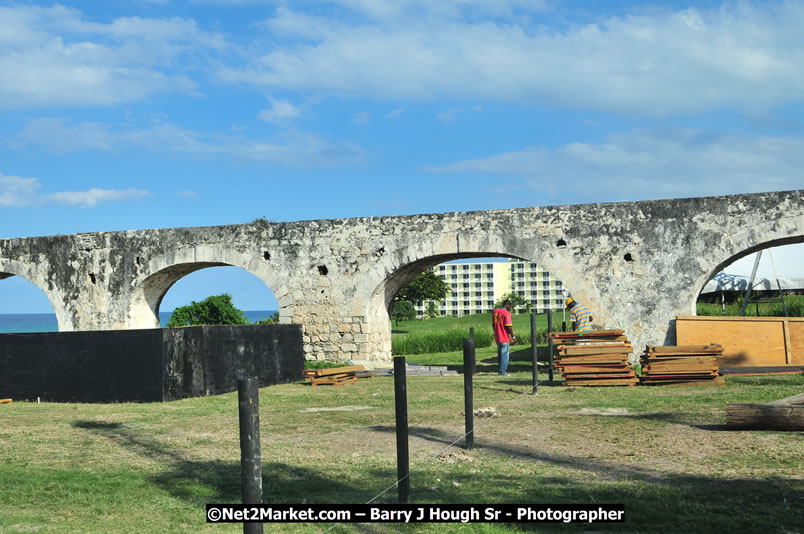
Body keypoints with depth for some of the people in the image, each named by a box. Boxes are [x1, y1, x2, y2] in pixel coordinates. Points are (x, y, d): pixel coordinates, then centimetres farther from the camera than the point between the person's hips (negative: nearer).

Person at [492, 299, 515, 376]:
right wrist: (513, 337, -10)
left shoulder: (495, 311, 6)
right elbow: (509, 326, -18)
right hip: (505, 338, -7)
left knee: (500, 354, 18)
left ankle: (501, 370, 24)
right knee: (505, 354, 1)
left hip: (497, 337, 7)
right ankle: (502, 372, 3)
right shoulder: (506, 313, -16)